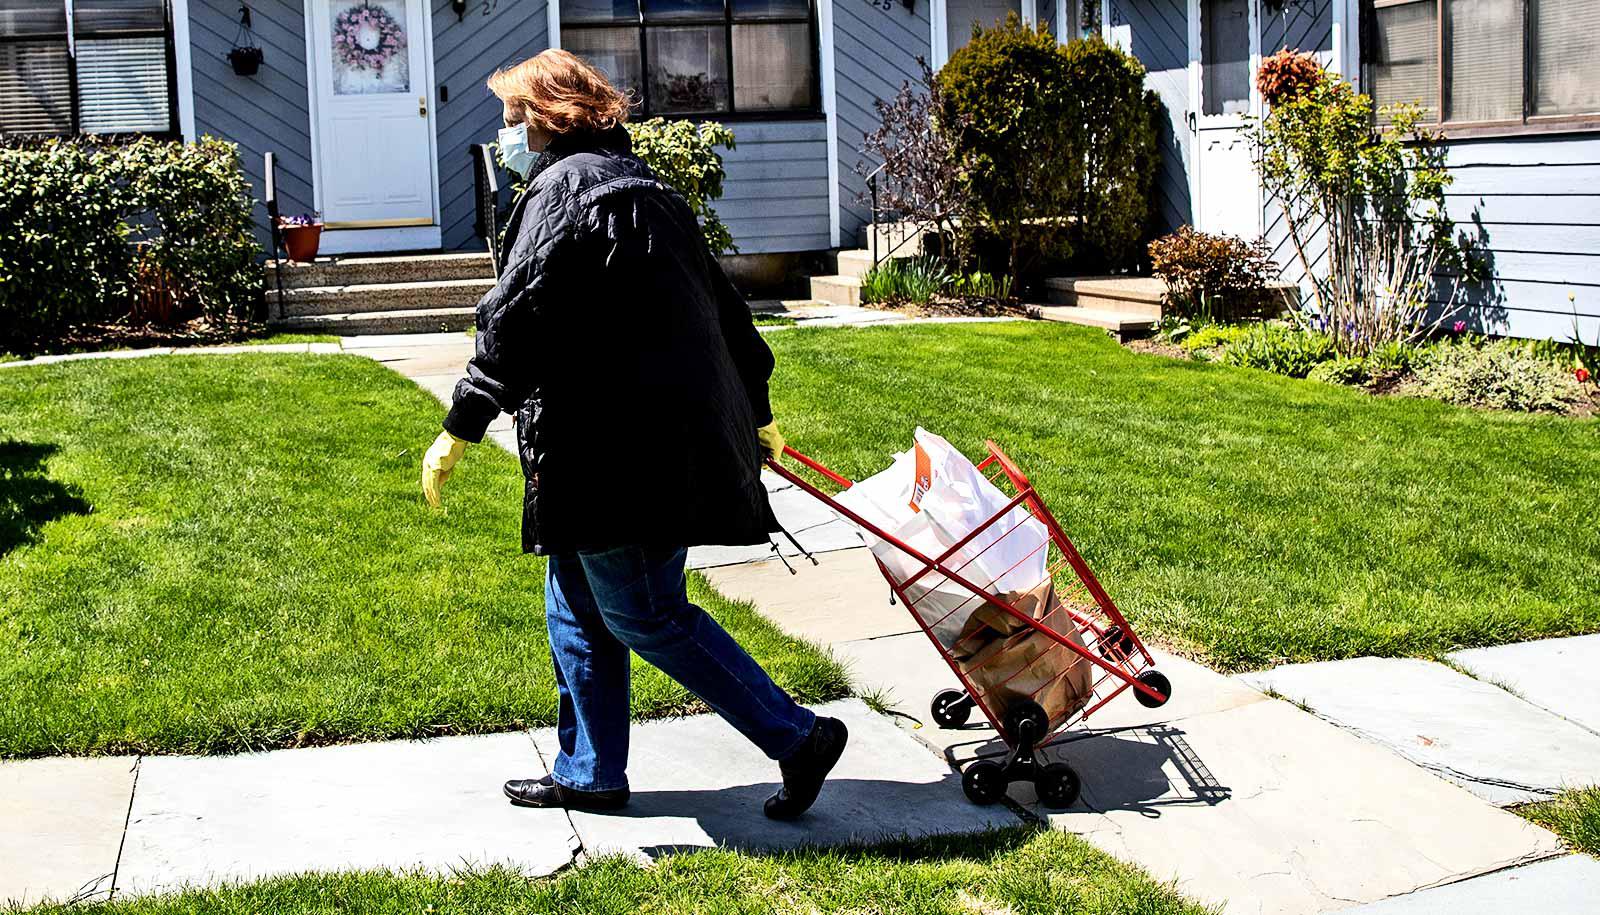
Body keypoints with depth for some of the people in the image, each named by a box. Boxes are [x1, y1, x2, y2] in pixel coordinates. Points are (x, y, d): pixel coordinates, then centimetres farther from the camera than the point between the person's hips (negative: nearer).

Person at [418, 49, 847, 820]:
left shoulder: (564, 189, -9)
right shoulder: (643, 188, 21)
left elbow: (518, 320, -19)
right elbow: (723, 307, 26)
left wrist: (461, 428, -17)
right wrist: (753, 412, 34)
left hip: (618, 448, -10)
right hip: (678, 435, 10)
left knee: (643, 614, -4)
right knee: (580, 610, 17)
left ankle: (797, 738, -1)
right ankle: (589, 773, 25)